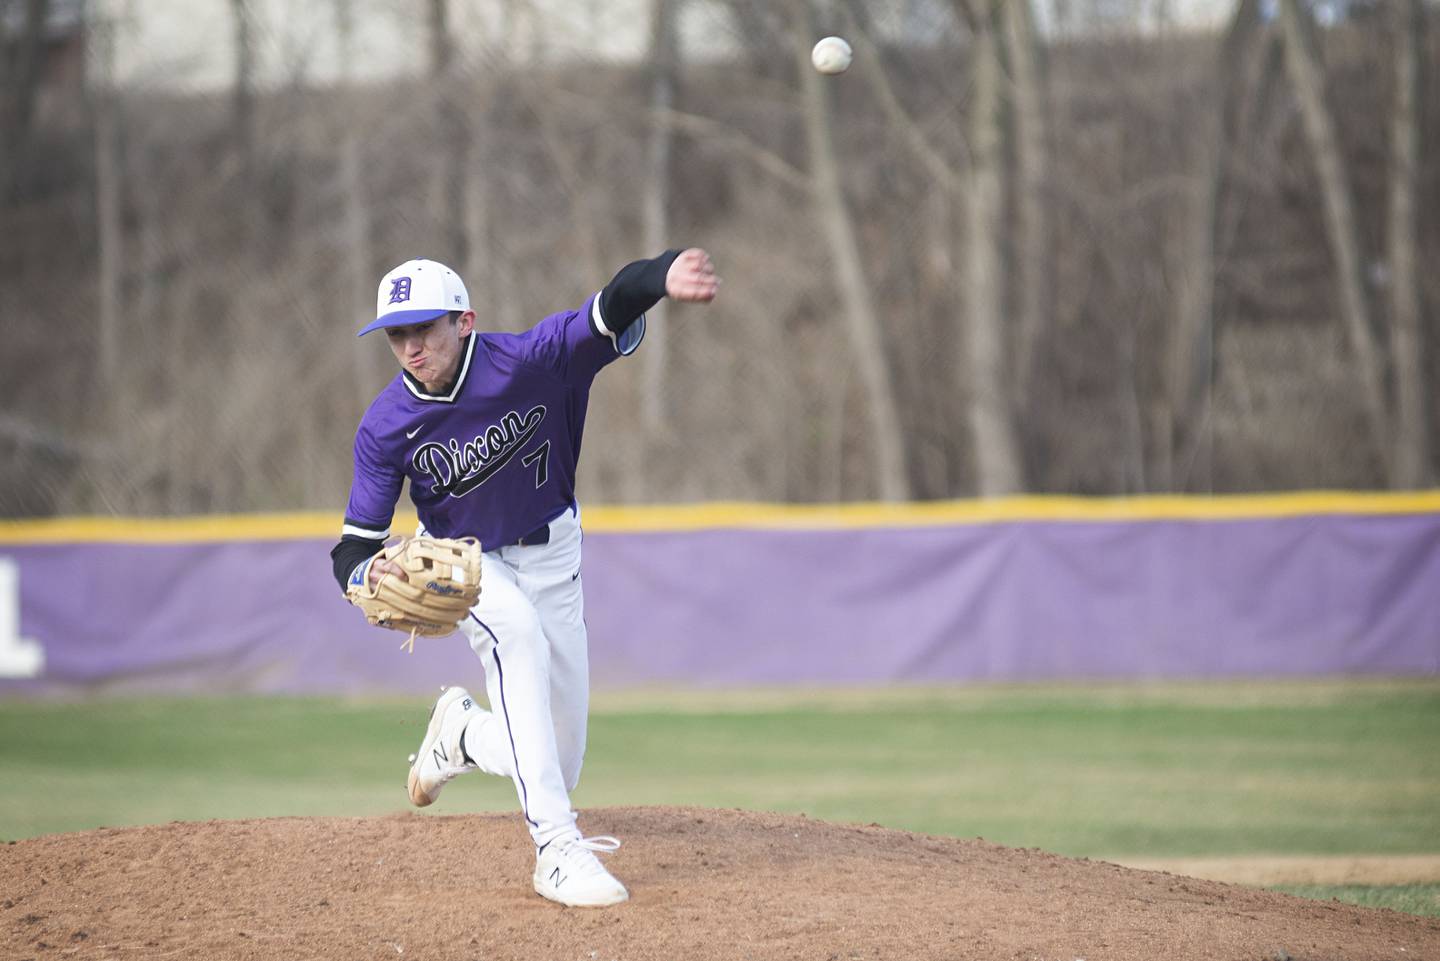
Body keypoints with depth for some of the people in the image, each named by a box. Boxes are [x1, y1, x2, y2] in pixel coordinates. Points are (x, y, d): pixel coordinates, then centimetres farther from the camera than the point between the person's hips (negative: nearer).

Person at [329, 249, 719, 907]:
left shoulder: (530, 362, -25)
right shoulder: (386, 426, -19)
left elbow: (611, 313, -43)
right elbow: (355, 544, -17)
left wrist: (663, 277, -65)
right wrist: (370, 572, -42)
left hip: (552, 556, 1)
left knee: (558, 764, 0)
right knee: (514, 630, -37)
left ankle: (463, 731, 37)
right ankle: (557, 851, -37)